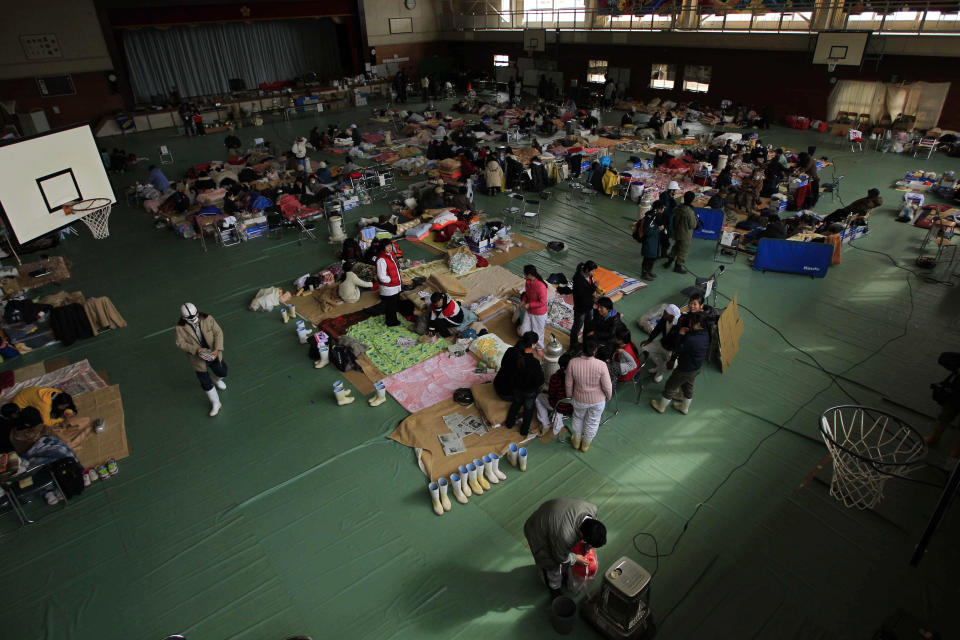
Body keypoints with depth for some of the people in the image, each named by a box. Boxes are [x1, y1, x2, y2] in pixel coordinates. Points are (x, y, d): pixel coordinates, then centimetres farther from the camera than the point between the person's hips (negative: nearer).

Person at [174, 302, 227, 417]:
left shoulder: (207, 319, -16)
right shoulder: (180, 328, -19)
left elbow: (218, 332, -13)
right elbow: (180, 343, -14)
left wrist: (217, 349, -24)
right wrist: (196, 349, -29)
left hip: (213, 353, 2)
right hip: (198, 358, -2)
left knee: (222, 372, 22)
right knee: (206, 383, 8)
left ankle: (215, 379, 61)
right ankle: (215, 404, 29)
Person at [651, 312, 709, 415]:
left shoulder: (690, 339, -38)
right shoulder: (705, 334, -11)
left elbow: (678, 351, -26)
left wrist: (681, 335, -20)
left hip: (686, 370, -8)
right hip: (698, 367, 8)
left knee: (670, 386, 15)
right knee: (688, 386, 30)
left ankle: (661, 407, 36)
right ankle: (685, 407, 51)